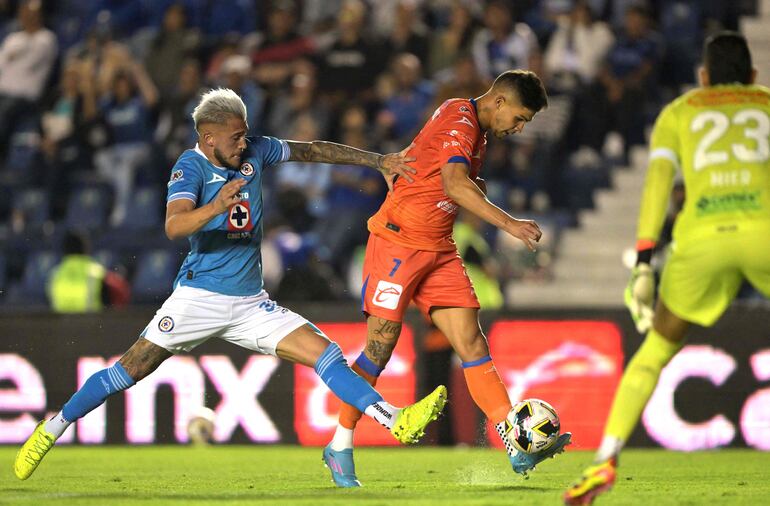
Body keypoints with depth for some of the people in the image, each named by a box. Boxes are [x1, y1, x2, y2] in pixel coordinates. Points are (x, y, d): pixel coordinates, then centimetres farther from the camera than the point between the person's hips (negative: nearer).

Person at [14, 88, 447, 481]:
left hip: (251, 303, 5)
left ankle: (395, 420, -16)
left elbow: (314, 151, 16)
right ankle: (53, 429, 7)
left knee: (325, 353, -9)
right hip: (199, 298, -5)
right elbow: (174, 226, -30)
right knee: (129, 371, -7)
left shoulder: (253, 153, 4)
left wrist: (379, 161, 15)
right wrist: (216, 207, -48)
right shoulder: (191, 167, -13)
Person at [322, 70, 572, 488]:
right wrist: (508, 224, -38)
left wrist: (475, 186, 4)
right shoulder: (459, 120, -16)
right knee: (380, 347, -4)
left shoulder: (476, 130, 14)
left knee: (471, 342, -3)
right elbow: (454, 185, -32)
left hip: (439, 250, 9)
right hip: (398, 241, -8)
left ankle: (518, 448, -12)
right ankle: (339, 447, 10)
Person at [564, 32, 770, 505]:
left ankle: (606, 460, 3)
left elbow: (658, 181, 9)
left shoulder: (678, 113, 25)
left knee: (655, 351, 18)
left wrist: (643, 264, 3)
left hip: (700, 237, 1)